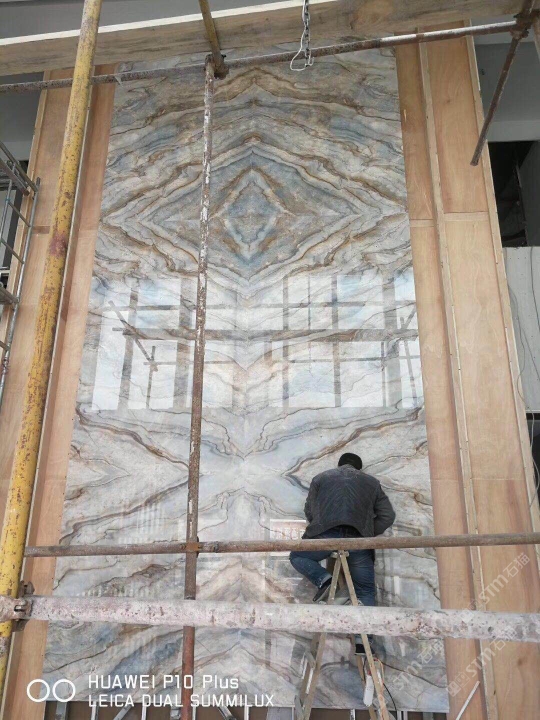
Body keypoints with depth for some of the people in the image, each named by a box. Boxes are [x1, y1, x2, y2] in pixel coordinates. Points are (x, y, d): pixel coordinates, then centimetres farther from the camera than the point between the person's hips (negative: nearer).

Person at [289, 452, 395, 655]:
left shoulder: (321, 478, 25)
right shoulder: (371, 482, 26)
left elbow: (309, 511, 24)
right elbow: (387, 516, 19)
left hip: (325, 535, -1)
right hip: (359, 539, 1)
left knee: (297, 556, 23)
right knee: (365, 591, 15)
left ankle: (325, 581, -1)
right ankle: (363, 641, 4)